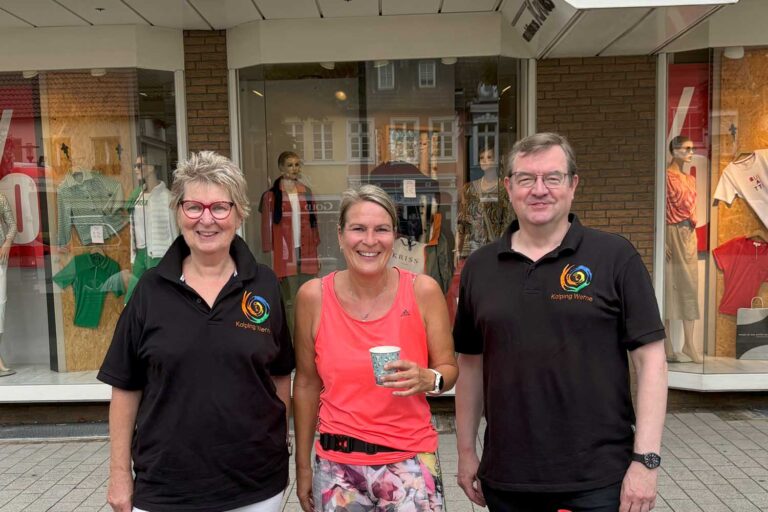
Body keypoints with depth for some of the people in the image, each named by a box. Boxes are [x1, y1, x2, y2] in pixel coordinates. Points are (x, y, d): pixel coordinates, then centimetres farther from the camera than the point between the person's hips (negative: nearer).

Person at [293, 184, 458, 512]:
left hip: (409, 460, 0)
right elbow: (307, 384, 3)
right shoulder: (313, 296, -7)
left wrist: (429, 380, -20)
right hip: (336, 464, 1)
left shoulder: (423, 290, -9)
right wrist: (303, 466, 9)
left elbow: (449, 368, 2)